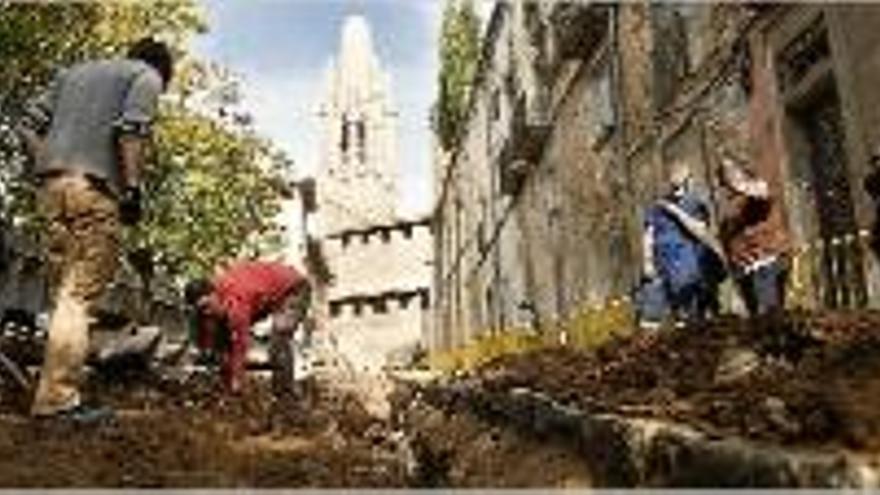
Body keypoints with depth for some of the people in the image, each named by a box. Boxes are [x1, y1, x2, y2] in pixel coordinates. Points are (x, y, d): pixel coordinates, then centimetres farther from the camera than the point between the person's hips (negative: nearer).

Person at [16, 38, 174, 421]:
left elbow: (29, 126, 19)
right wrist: (133, 189, -11)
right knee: (79, 296, -8)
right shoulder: (147, 76, 9)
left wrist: (47, 168, 18)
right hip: (94, 187, -6)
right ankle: (57, 397, -12)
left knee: (64, 293, 9)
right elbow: (130, 129, -10)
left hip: (51, 186, 7)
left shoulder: (73, 72, 29)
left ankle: (55, 392, 11)